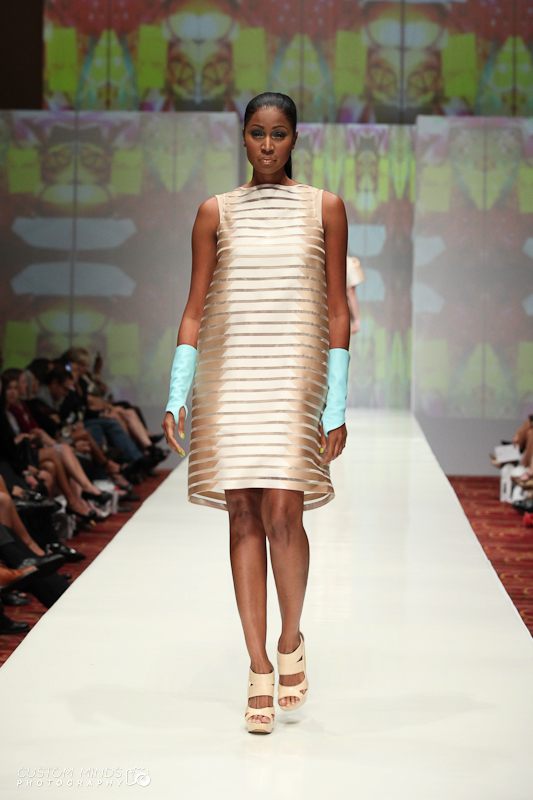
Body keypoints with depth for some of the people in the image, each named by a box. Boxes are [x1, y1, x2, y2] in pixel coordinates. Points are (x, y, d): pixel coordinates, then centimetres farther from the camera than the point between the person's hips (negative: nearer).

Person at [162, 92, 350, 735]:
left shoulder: (325, 208, 7)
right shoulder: (216, 213, 10)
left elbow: (337, 311, 5)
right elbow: (194, 310, 9)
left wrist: (336, 407, -2)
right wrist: (176, 396, 0)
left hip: (294, 377, -1)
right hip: (228, 376, 2)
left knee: (281, 512, -14)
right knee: (244, 516, 0)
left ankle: (292, 641, 12)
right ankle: (259, 670, 7)